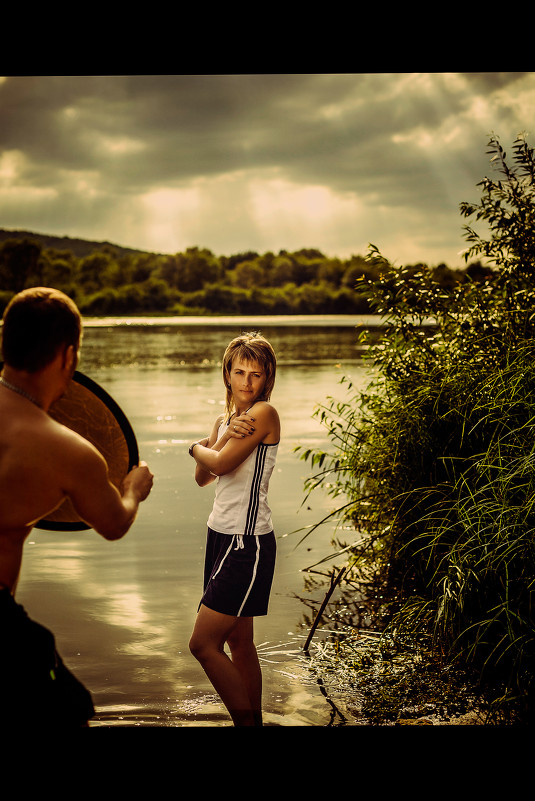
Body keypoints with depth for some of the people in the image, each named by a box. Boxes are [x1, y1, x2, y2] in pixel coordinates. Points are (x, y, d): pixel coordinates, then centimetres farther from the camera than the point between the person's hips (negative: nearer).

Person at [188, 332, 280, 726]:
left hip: (248, 543, -9)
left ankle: (246, 720, 5)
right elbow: (203, 476, 6)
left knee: (203, 643, -7)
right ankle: (256, 721, 22)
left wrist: (198, 446, 4)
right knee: (239, 642, 13)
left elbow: (220, 464, -18)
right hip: (223, 536, 9)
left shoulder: (265, 413, -13)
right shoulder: (225, 420, 14)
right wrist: (223, 436, -12)